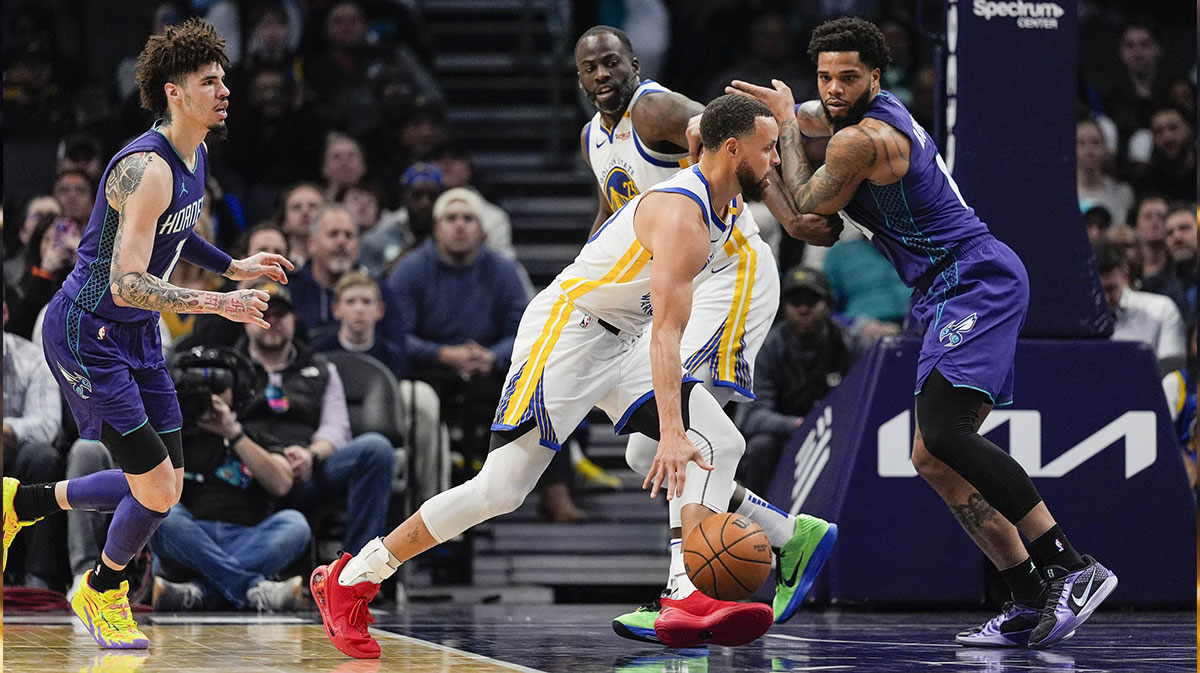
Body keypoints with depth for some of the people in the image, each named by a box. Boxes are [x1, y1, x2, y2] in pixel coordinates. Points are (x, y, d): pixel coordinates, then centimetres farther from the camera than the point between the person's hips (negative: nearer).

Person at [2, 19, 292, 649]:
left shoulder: (194, 156, 5)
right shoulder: (147, 169, -26)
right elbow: (126, 284, -32)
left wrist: (233, 266, 16)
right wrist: (216, 303, -36)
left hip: (138, 335, 9)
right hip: (86, 332, -9)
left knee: (164, 488, 7)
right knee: (156, 490, -9)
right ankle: (103, 590, 20)